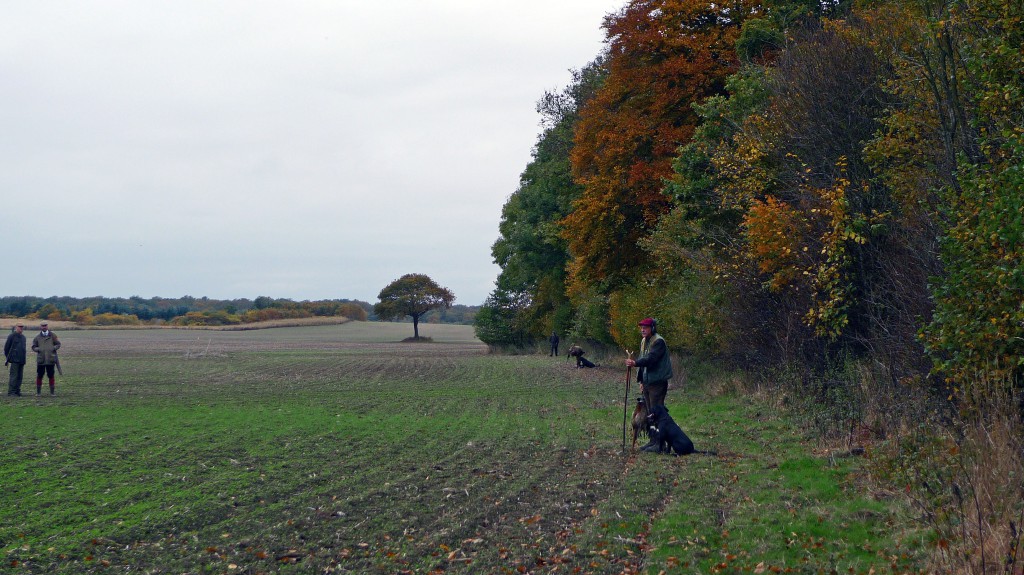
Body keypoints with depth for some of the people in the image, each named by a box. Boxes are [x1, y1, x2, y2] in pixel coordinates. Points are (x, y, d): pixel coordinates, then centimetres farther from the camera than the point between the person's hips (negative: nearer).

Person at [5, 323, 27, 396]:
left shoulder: (23, 337, 16)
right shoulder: (12, 336, -5)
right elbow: (6, 347, -2)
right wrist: (7, 358, 1)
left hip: (21, 360, 7)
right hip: (15, 360, -7)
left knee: (20, 376, 7)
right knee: (14, 376, -9)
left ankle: (17, 391, 13)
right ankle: (11, 391, -7)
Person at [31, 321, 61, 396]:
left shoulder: (53, 336, 5)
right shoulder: (37, 337, 6)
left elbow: (58, 344, 8)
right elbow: (33, 347, 11)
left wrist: (53, 348, -10)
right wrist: (38, 349, -9)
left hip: (50, 359, 0)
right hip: (40, 360, 0)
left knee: (51, 375, 5)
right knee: (39, 376, 2)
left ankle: (52, 391, 14)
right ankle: (38, 391, 13)